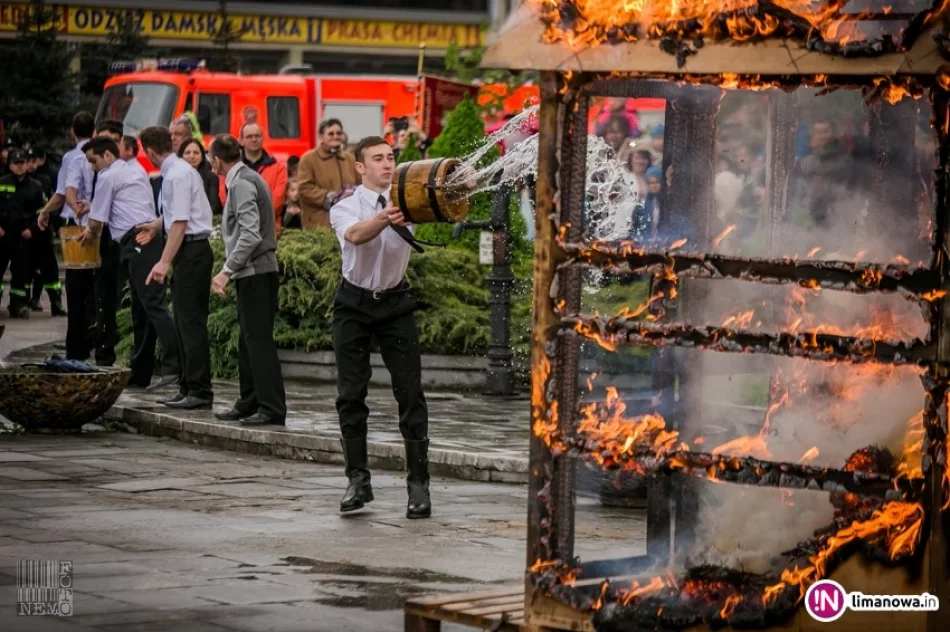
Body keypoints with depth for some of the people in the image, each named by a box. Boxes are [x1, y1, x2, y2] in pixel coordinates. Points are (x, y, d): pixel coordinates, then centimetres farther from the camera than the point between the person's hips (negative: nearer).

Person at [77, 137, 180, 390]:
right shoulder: (136, 170, 24)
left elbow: (97, 220, 1)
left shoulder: (108, 177, -3)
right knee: (141, 310, 11)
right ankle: (139, 373, 13)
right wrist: (95, 230, 42)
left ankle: (173, 364, -28)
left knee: (153, 305, -17)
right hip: (149, 236, 9)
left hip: (135, 243, -9)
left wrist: (91, 234, 23)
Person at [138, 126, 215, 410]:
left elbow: (180, 222, -23)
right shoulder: (176, 171, 14)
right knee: (183, 320, 14)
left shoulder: (177, 175, -16)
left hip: (192, 251, -10)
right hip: (189, 251, 10)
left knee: (191, 322, -9)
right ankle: (189, 386, 20)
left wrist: (165, 262, -25)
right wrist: (155, 227, 46)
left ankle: (199, 390, -9)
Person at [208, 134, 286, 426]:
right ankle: (250, 403, 21)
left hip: (255, 273, -10)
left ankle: (272, 408, -9)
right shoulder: (247, 178, 16)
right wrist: (231, 270, 18)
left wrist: (227, 270, -21)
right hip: (253, 273, 10)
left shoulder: (242, 183, -14)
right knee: (249, 341, 14)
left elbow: (250, 235, -22)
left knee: (259, 340, -9)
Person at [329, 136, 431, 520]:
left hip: (395, 303, 0)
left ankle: (418, 483, -2)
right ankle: (358, 481, 12)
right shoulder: (345, 208, -5)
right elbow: (356, 234, -27)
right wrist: (384, 219, -49)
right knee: (351, 394, 1)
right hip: (354, 304, 0)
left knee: (410, 394, -6)